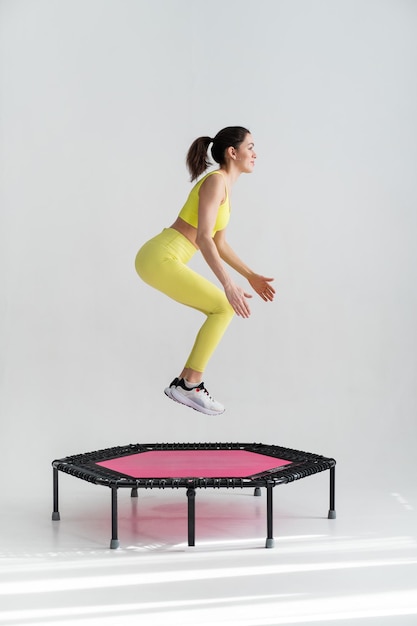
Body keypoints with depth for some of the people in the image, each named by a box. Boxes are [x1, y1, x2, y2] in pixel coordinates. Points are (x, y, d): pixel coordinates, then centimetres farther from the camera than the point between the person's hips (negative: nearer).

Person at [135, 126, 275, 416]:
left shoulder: (224, 186, 17)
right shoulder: (216, 181, -13)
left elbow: (219, 244, 25)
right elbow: (203, 238, -23)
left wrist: (252, 276, 24)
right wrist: (230, 285, -28)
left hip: (161, 260, 10)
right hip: (160, 260, -10)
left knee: (223, 309, 12)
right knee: (225, 307, -6)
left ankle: (186, 383, 13)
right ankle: (190, 385, -2)